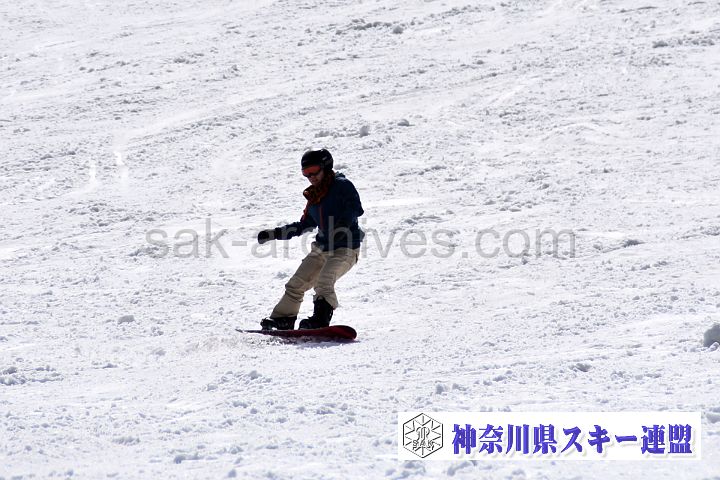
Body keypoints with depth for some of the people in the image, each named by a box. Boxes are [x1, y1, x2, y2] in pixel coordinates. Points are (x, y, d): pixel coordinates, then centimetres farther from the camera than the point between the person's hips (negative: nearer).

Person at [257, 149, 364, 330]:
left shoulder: (342, 185, -6)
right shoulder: (314, 196, 17)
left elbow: (355, 208, -20)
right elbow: (304, 225, 26)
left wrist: (342, 226, -36)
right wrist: (274, 233, 22)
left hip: (345, 249, -8)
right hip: (322, 249, 8)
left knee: (323, 281, -29)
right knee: (297, 283, 5)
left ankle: (321, 319, -34)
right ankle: (283, 318, 15)